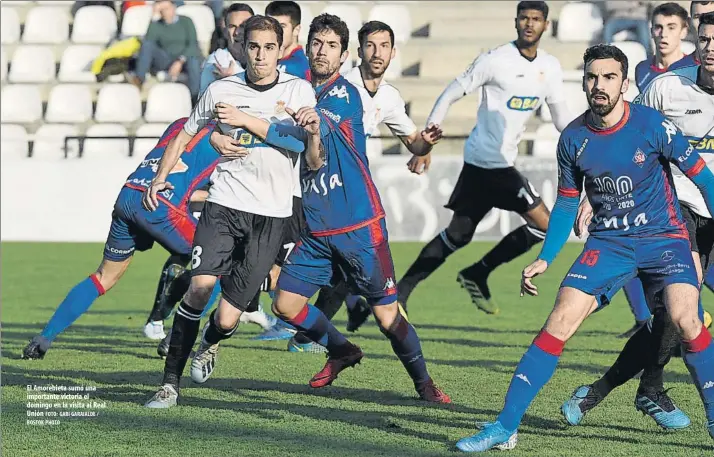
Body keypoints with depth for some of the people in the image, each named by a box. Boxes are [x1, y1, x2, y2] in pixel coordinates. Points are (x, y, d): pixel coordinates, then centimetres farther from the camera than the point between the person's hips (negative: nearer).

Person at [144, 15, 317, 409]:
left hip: (271, 216, 0)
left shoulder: (299, 91, 1)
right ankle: (170, 383, -10)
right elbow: (185, 134, 17)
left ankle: (210, 342, 33)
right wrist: (160, 177, 2)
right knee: (200, 285, -22)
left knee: (226, 320, -6)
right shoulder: (221, 91, 3)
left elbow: (313, 161, -4)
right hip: (225, 204, 1)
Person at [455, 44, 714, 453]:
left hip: (664, 237, -2)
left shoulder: (654, 126, -13)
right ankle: (505, 427, -7)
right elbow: (566, 203, 10)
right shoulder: (573, 139, -3)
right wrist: (544, 259, 3)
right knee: (560, 322, -11)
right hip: (607, 242, 2)